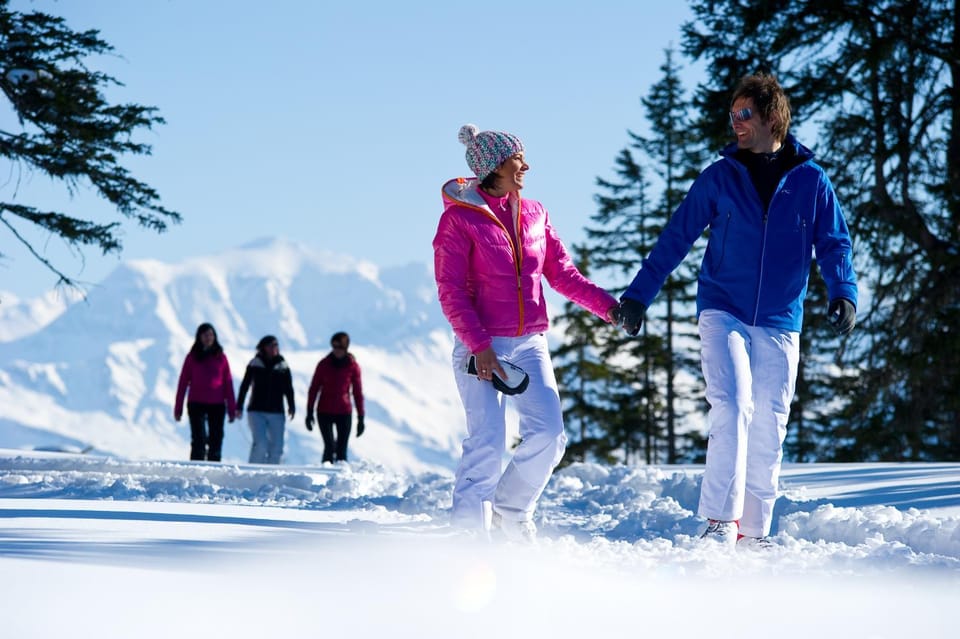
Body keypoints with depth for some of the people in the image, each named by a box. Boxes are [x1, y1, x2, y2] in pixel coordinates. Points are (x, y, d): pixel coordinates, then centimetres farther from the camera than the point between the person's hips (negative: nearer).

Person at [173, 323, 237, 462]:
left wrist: (232, 408, 3)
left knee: (216, 441, 3)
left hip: (217, 405, 2)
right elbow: (183, 382, 5)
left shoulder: (220, 357, 6)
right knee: (198, 441, -8)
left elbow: (228, 383, 7)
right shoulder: (192, 357, 3)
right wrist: (178, 408, 2)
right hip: (196, 404, -2)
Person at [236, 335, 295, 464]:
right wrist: (239, 407, 4)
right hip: (257, 411, -3)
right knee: (260, 444, -16)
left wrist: (291, 406, -2)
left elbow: (288, 388, 10)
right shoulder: (254, 364, 1)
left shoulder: (283, 366, 6)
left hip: (276, 412, 3)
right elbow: (244, 386, 6)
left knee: (277, 446, 0)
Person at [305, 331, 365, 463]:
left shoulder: (353, 366, 0)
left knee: (342, 450, 0)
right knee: (329, 447, -12)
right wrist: (309, 413, 3)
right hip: (324, 412, 0)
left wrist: (361, 417, 4)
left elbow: (358, 392, 5)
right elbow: (313, 389, 6)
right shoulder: (324, 364, 0)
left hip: (344, 413, 0)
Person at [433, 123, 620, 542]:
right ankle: (468, 528, -2)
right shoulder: (459, 220, -4)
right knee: (487, 440, -12)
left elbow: (562, 273, 11)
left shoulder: (534, 214, 11)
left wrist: (606, 305, -4)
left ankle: (511, 509, 16)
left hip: (529, 344, 5)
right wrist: (479, 345, -18)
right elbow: (451, 292, -8)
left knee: (548, 434, -5)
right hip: (481, 345, -5)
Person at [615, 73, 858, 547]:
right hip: (722, 313, -1)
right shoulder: (718, 177, 4)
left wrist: (843, 293, -13)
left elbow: (833, 244, 6)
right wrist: (639, 294, -1)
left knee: (768, 426, 3)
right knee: (732, 406, -18)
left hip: (780, 322, 1)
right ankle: (720, 522, -17)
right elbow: (676, 238, 5)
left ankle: (754, 530, 12)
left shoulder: (811, 181, 4)